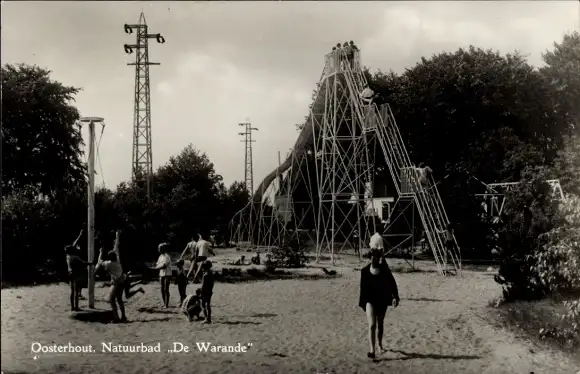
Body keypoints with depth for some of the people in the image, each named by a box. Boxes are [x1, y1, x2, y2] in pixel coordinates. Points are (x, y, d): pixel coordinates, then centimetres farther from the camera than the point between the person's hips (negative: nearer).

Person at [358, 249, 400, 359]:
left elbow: (392, 283, 0)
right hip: (370, 300, -2)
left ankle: (380, 345, 40)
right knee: (372, 325, -14)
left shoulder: (384, 269, -1)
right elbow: (363, 288, 5)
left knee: (380, 324, 18)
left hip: (382, 300, 2)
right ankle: (371, 350, -19)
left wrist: (395, 296, -8)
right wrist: (362, 302, 8)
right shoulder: (365, 271, -2)